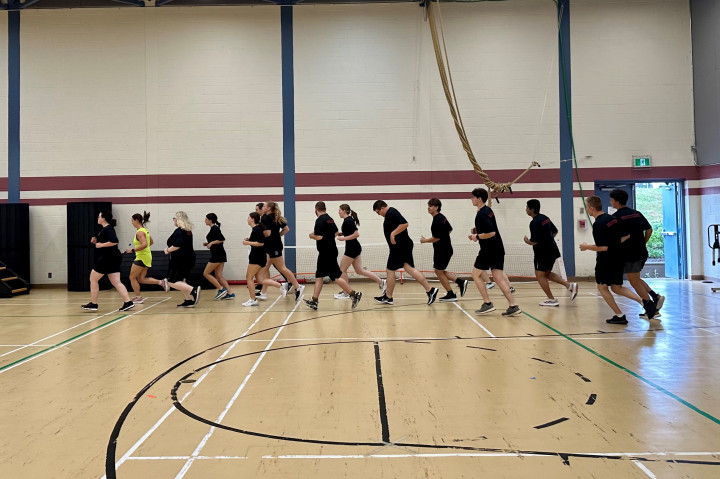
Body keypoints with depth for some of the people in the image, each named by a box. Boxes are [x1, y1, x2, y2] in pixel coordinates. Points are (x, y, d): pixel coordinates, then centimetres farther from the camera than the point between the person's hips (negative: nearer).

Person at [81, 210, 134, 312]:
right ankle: (128, 302, -4)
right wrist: (96, 241, 12)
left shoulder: (108, 229, -14)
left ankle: (93, 304, 10)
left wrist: (101, 245, -20)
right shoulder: (105, 229, 18)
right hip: (113, 259, 10)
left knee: (93, 279, 4)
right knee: (116, 282, 4)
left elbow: (114, 241, -28)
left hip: (108, 259, -10)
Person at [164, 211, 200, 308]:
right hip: (189, 258, 9)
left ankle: (193, 290, -22)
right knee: (181, 280, 16)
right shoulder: (188, 231, 14)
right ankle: (189, 300, 10)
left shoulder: (179, 231, -14)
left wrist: (168, 250, -13)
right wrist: (170, 249, 23)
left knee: (172, 282, -6)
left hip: (180, 259, -9)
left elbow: (178, 245, -28)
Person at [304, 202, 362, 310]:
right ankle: (314, 301, 14)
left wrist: (312, 236, -4)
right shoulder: (330, 219, 11)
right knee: (319, 276, 11)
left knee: (336, 277, -7)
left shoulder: (320, 221, -15)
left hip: (326, 253, -10)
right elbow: (335, 233, 20)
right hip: (331, 251, 10)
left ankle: (354, 294, -6)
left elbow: (319, 237, -23)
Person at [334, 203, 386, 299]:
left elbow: (356, 234, -23)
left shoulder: (348, 221, -17)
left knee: (342, 270, 1)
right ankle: (381, 282, 10)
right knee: (359, 270, 10)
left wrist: (343, 238, -20)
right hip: (353, 248, 10)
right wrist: (338, 233, 12)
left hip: (352, 248, -10)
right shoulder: (347, 220, 12)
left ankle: (345, 292, 9)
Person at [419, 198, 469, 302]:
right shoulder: (441, 217, 10)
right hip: (446, 248, 10)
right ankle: (460, 282, 13)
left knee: (439, 271, 2)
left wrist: (425, 240, -10)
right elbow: (449, 229, 24)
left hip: (442, 250, -10)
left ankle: (451, 295, 9)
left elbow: (437, 238, -24)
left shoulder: (437, 220, -21)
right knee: (440, 271, 17)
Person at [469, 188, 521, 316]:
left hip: (489, 250, -9)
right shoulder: (488, 210, 15)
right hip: (498, 249, 9)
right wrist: (477, 230, 15)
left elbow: (491, 233, -24)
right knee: (498, 278, 7)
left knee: (476, 274, 5)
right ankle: (513, 306, 0)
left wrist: (477, 236, -12)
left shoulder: (481, 214, -16)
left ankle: (487, 303, 3)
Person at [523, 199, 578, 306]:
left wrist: (527, 241, -2)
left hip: (543, 252, -9)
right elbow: (555, 231, 22)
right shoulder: (545, 218, 11)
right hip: (552, 250, 9)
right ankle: (570, 285, 11)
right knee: (546, 273, 19)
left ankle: (552, 300, 4)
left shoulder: (534, 223, -19)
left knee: (540, 275, 1)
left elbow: (534, 241, -22)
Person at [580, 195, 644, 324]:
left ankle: (619, 316, 7)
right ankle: (643, 301, 1)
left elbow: (603, 247, -24)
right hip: (618, 258, 8)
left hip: (606, 260, -8)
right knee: (616, 288, 17)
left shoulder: (598, 224, -20)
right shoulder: (612, 218, 7)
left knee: (602, 287, 8)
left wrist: (587, 247, -10)